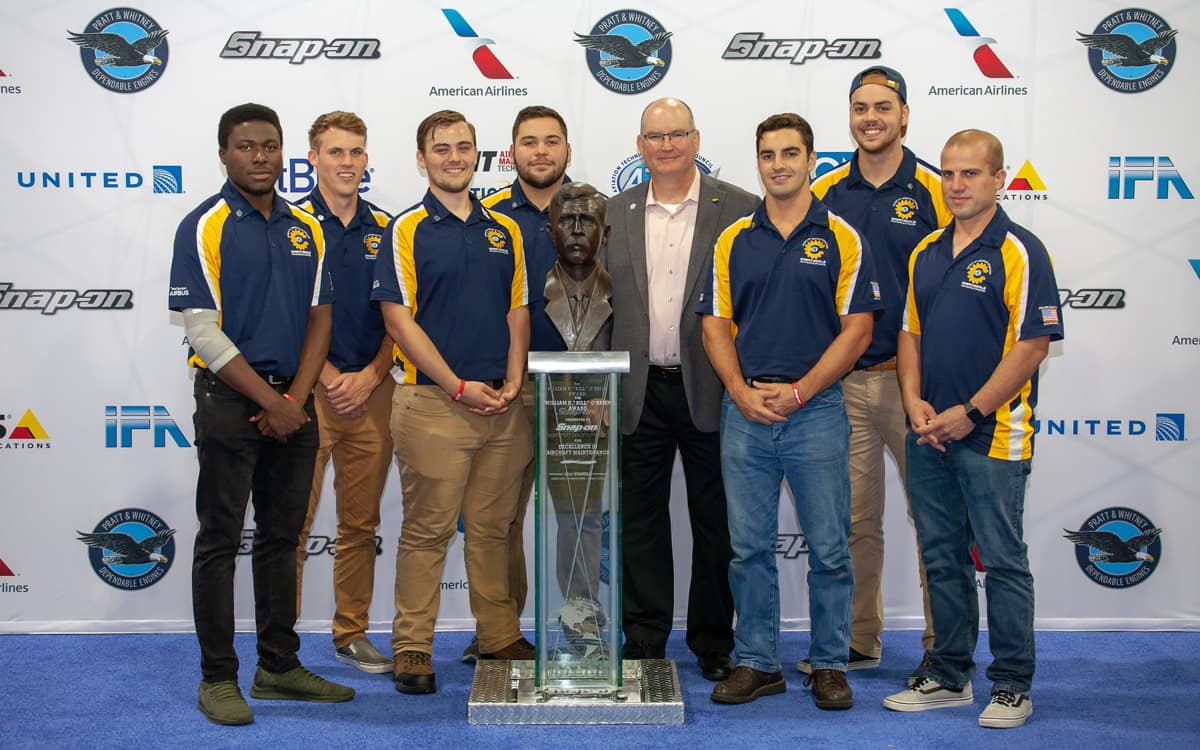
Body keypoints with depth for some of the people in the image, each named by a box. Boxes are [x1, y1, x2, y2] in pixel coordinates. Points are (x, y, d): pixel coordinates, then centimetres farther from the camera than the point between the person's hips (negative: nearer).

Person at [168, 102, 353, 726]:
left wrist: (295, 398, -5)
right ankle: (217, 678, 10)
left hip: (293, 402, 5)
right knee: (220, 541, 1)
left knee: (281, 538, 11)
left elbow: (320, 317, 9)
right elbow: (203, 331, -12)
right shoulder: (204, 227, -6)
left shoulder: (305, 228, 10)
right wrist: (268, 400, -14)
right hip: (229, 400, -5)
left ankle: (280, 667, 21)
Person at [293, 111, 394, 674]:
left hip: (372, 393, 4)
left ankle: (352, 633, 21)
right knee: (294, 522, -1)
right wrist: (330, 377, -11)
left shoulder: (384, 229, 10)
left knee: (360, 522, 10)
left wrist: (369, 377, -4)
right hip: (307, 391, -4)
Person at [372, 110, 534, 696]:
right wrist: (459, 386, -12)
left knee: (493, 528, 12)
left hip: (500, 404, 5)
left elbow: (518, 313, 13)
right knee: (426, 530, 1)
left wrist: (512, 383, -2)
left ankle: (501, 636, 23)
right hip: (433, 402, -4)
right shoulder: (407, 230, -3)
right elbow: (399, 319, -9)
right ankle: (412, 646, 11)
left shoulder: (504, 230, 12)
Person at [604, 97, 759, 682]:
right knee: (641, 519, 9)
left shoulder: (739, 209, 0)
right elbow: (604, 301, 9)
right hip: (640, 392, 3)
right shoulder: (617, 213, 9)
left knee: (716, 521, 7)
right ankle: (644, 641, 21)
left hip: (711, 389, -2)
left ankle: (713, 643, 21)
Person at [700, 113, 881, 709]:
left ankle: (830, 664, 18)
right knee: (749, 547, 7)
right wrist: (742, 391, -8)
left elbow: (857, 329, -4)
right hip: (745, 413, 3)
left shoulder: (841, 238, 0)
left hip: (816, 409, -2)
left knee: (828, 548, 4)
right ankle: (756, 662, 19)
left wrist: (798, 391, -12)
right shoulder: (733, 240, 8)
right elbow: (716, 325, 7)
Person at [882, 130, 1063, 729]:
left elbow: (1032, 346, -14)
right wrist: (915, 402, -1)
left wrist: (970, 412, -15)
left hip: (991, 435, -6)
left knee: (1002, 561, 2)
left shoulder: (1019, 252, -8)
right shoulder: (926, 252, 12)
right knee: (942, 560, 13)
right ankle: (949, 676, 24)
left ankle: (1013, 686, 14)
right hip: (928, 434, 6)